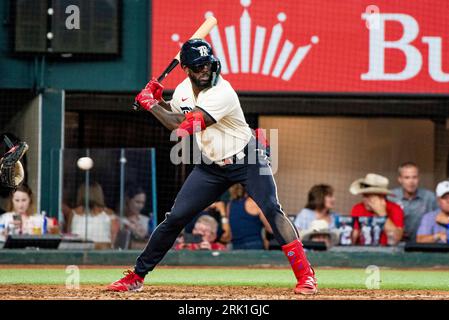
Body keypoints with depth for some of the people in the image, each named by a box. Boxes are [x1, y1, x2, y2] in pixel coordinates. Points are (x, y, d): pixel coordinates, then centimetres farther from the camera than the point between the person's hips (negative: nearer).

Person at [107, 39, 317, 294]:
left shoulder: (222, 93, -27)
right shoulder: (184, 89, -2)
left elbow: (184, 128, -31)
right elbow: (176, 115, 21)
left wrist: (150, 104, -21)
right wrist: (158, 100, 1)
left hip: (247, 160, -6)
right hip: (212, 165, 6)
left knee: (272, 210, -25)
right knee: (175, 218, 0)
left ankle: (305, 275, -23)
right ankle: (137, 277, 10)